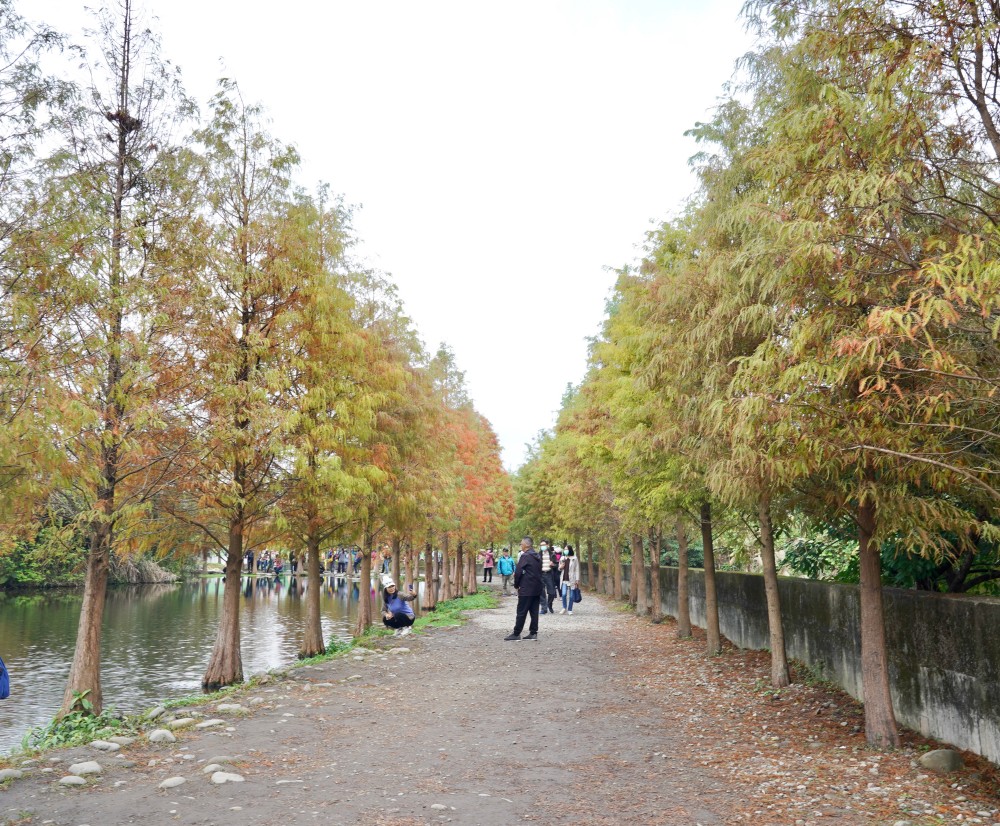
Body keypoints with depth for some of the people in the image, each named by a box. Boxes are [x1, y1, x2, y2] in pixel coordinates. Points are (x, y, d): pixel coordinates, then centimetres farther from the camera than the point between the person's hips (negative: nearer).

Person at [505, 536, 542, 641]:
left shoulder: (525, 556, -14)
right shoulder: (538, 556, 11)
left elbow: (518, 572, -15)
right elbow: (539, 571, 14)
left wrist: (516, 585, -2)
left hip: (526, 589, -8)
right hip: (537, 589, 8)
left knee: (521, 612, -2)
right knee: (534, 611, 10)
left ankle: (516, 634, 2)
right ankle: (533, 633, 11)